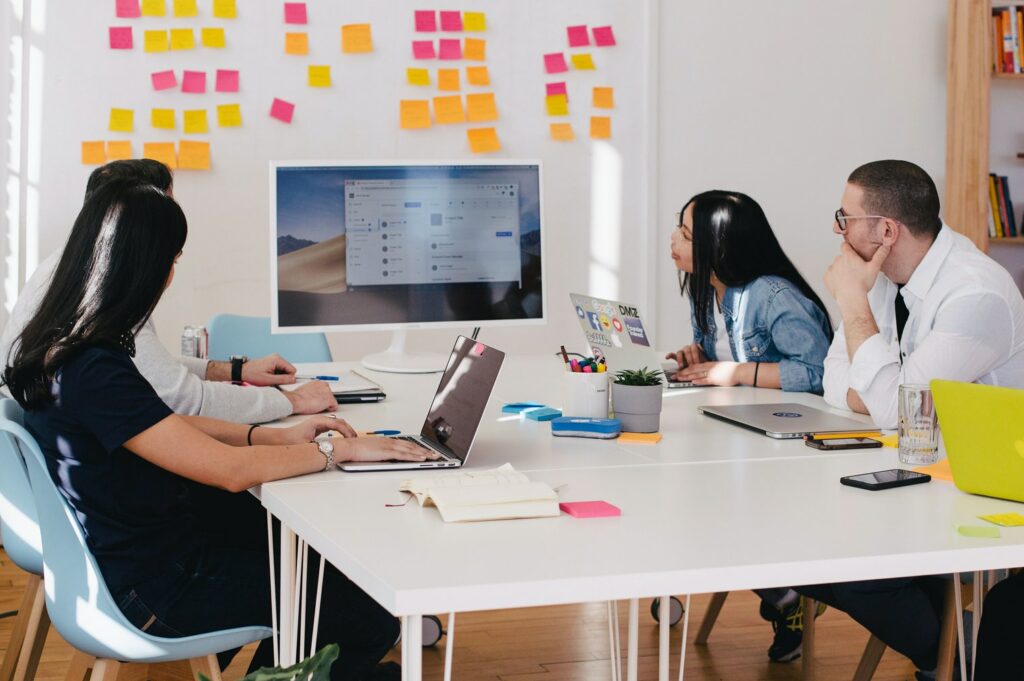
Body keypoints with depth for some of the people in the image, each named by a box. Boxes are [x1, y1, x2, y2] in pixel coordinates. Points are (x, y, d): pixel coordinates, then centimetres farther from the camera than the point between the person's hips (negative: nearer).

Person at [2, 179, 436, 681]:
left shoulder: (59, 348, 1)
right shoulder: (94, 373, -29)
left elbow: (169, 428, 13)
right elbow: (230, 470, -26)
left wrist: (280, 437, 5)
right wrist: (338, 450, -14)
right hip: (154, 590, -10)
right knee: (371, 621, -6)